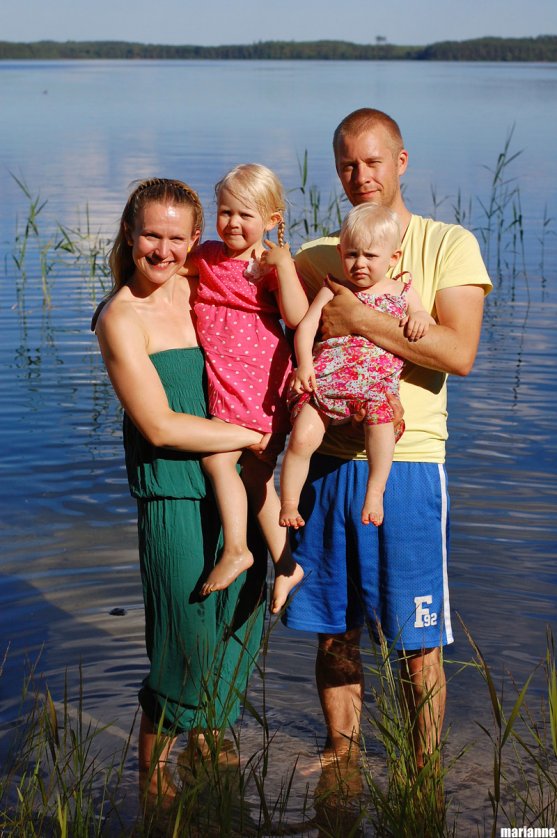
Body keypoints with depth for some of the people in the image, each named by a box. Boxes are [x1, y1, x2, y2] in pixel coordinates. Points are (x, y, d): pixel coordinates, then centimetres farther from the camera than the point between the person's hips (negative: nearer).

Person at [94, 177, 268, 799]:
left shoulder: (198, 286, 5)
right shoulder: (121, 318, -13)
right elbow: (161, 427, -17)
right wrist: (255, 437, -13)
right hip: (174, 496, -7)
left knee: (241, 623, 17)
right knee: (189, 643, 0)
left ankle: (206, 736, 40)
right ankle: (151, 771, 22)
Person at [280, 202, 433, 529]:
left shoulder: (402, 291, 16)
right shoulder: (333, 291, 11)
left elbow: (426, 323, 14)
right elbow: (305, 327, 3)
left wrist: (420, 317, -11)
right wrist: (304, 364, -13)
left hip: (378, 382, 0)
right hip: (326, 378, 0)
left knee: (381, 419, -30)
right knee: (302, 438, -16)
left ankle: (375, 492, -16)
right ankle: (289, 503, 0)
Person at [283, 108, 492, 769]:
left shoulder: (449, 245, -1)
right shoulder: (316, 258, 12)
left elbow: (460, 353, -14)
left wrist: (360, 322, -18)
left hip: (407, 466, -3)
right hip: (326, 463, 4)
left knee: (417, 643, 4)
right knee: (333, 634, 12)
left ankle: (423, 774, 20)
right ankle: (341, 761, 29)